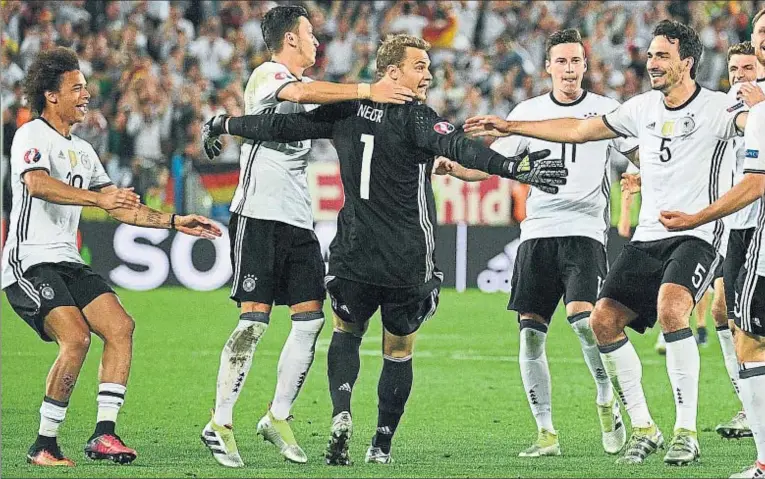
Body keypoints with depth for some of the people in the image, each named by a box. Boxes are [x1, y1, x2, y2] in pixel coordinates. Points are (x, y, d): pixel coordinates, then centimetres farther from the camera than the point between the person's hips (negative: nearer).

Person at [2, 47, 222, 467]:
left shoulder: (82, 152, 22)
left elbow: (121, 209, 25)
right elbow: (37, 184, -26)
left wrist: (174, 222, 15)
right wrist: (97, 197, -36)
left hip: (67, 263, 9)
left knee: (120, 327, -9)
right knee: (76, 339, -24)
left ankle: (103, 434, -8)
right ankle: (44, 445, -14)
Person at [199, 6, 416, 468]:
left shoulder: (311, 87, 21)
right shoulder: (266, 75, -6)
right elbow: (302, 93, -27)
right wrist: (367, 91, -30)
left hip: (299, 220, 8)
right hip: (259, 215, -8)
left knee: (310, 320, 1)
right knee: (255, 318, -12)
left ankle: (278, 418, 12)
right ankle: (220, 424, -6)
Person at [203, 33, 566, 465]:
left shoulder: (346, 111, 2)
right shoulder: (414, 118, -12)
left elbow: (284, 126, 6)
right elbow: (457, 148, -28)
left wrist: (225, 125, 20)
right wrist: (515, 167, -35)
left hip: (354, 255, 3)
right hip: (408, 263, -3)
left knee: (346, 331, 21)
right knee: (399, 350, 12)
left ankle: (341, 413, -5)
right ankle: (382, 446, 14)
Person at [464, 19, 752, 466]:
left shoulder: (716, 108, -7)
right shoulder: (644, 108, 12)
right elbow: (578, 129, 22)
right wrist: (510, 127, 23)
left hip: (699, 236, -7)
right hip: (649, 237, 7)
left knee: (671, 307, -31)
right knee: (604, 319, -3)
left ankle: (687, 431, -24)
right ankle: (644, 428, 8)